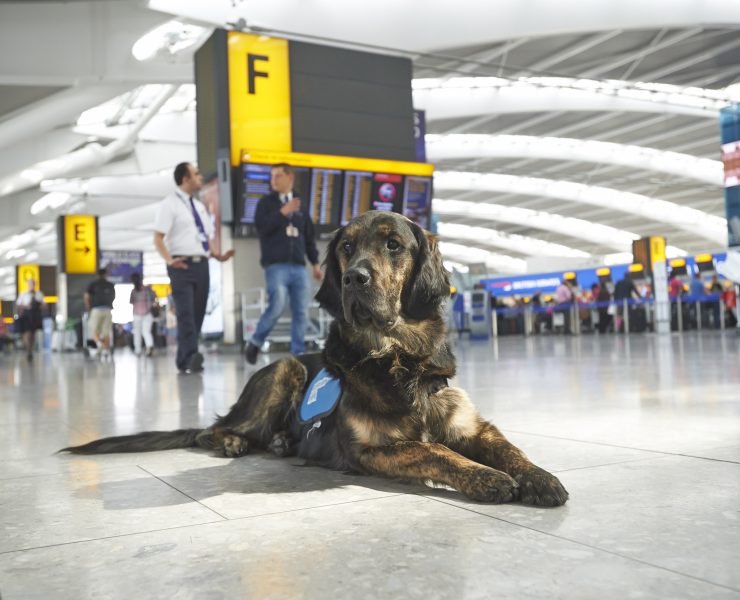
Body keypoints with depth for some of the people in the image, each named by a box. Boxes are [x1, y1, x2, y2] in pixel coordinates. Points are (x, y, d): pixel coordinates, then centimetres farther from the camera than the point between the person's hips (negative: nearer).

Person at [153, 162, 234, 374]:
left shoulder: (199, 206, 21)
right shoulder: (169, 204, -1)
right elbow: (158, 238, -9)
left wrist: (218, 256, 8)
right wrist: (169, 260, -25)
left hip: (202, 265, 7)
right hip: (182, 265, -7)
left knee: (198, 313, 5)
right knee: (186, 312, -18)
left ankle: (184, 360, 12)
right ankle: (190, 357, -25)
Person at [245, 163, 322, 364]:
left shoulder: (299, 205, 18)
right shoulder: (266, 202, 8)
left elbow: (309, 237, 20)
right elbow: (261, 226, -9)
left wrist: (315, 262, 14)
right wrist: (282, 212, -16)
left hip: (298, 266, 4)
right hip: (276, 266, -4)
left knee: (301, 312, -1)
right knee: (276, 307, -15)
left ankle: (299, 353, 6)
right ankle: (255, 343, 6)